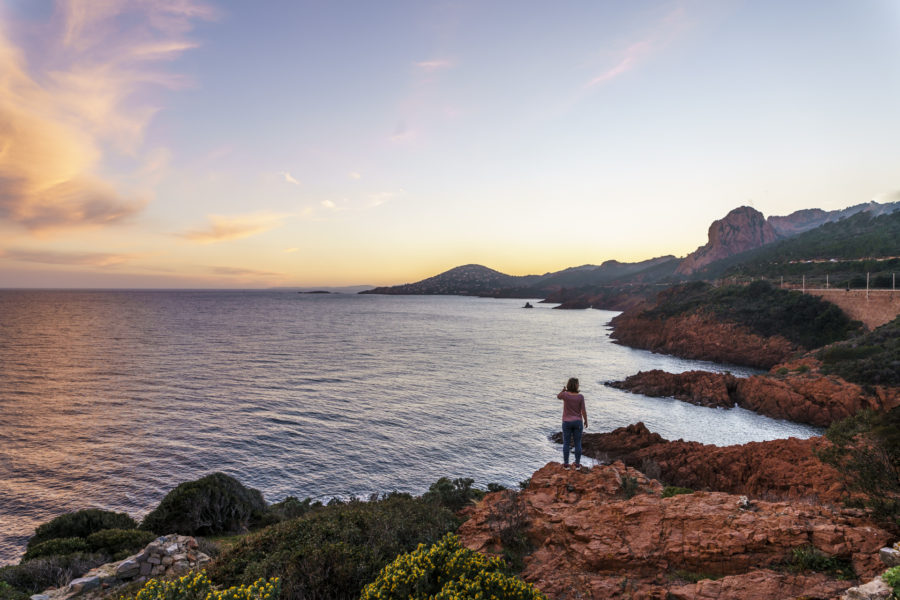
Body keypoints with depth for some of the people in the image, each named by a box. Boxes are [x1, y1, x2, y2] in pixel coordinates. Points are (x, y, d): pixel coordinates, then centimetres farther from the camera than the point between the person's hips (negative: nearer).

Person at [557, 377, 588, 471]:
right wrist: (586, 421, 4)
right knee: (577, 443, 11)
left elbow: (558, 396, 10)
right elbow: (583, 411, -10)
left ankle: (566, 464, 15)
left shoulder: (565, 395, -14)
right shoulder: (580, 397, -14)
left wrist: (564, 389, -2)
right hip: (577, 422, 0)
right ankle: (577, 464, 15)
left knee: (566, 443, 11)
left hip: (567, 422, 0)